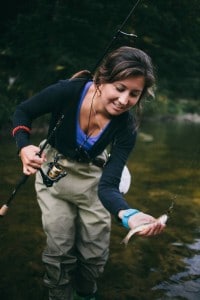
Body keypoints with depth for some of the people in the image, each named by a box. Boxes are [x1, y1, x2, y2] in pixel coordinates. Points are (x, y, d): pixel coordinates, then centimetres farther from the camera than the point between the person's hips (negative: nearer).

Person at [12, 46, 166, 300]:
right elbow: (23, 112, -12)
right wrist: (24, 147, -31)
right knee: (60, 250, -3)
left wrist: (129, 215, -52)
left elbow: (107, 186, -31)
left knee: (95, 252, 5)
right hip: (53, 173, -1)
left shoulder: (126, 127, -26)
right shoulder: (69, 91, -30)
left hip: (92, 178, 1)